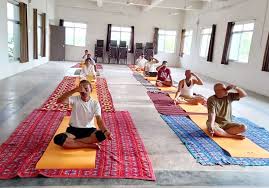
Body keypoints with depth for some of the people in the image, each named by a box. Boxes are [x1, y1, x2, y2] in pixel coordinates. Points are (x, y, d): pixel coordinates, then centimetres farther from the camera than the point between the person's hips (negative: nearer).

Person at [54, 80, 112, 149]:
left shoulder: (95, 103, -5)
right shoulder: (75, 99, -7)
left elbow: (99, 120, -15)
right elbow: (59, 101, -25)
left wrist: (105, 131, -36)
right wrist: (74, 90, -35)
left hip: (89, 130, 0)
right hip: (74, 129, 0)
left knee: (102, 135, -31)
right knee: (58, 139, -29)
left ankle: (73, 141, -20)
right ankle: (89, 145, -22)